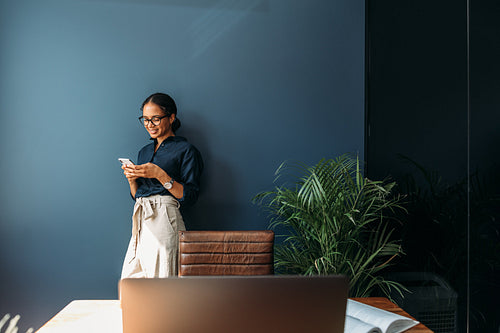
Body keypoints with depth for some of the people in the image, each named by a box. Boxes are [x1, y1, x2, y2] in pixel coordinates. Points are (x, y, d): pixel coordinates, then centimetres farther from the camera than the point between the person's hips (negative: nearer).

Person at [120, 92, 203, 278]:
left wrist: (159, 174, -15)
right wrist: (132, 180, 2)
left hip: (164, 220, -6)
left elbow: (189, 196, -8)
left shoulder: (186, 150, 0)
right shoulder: (144, 152, 20)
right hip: (141, 221, 6)